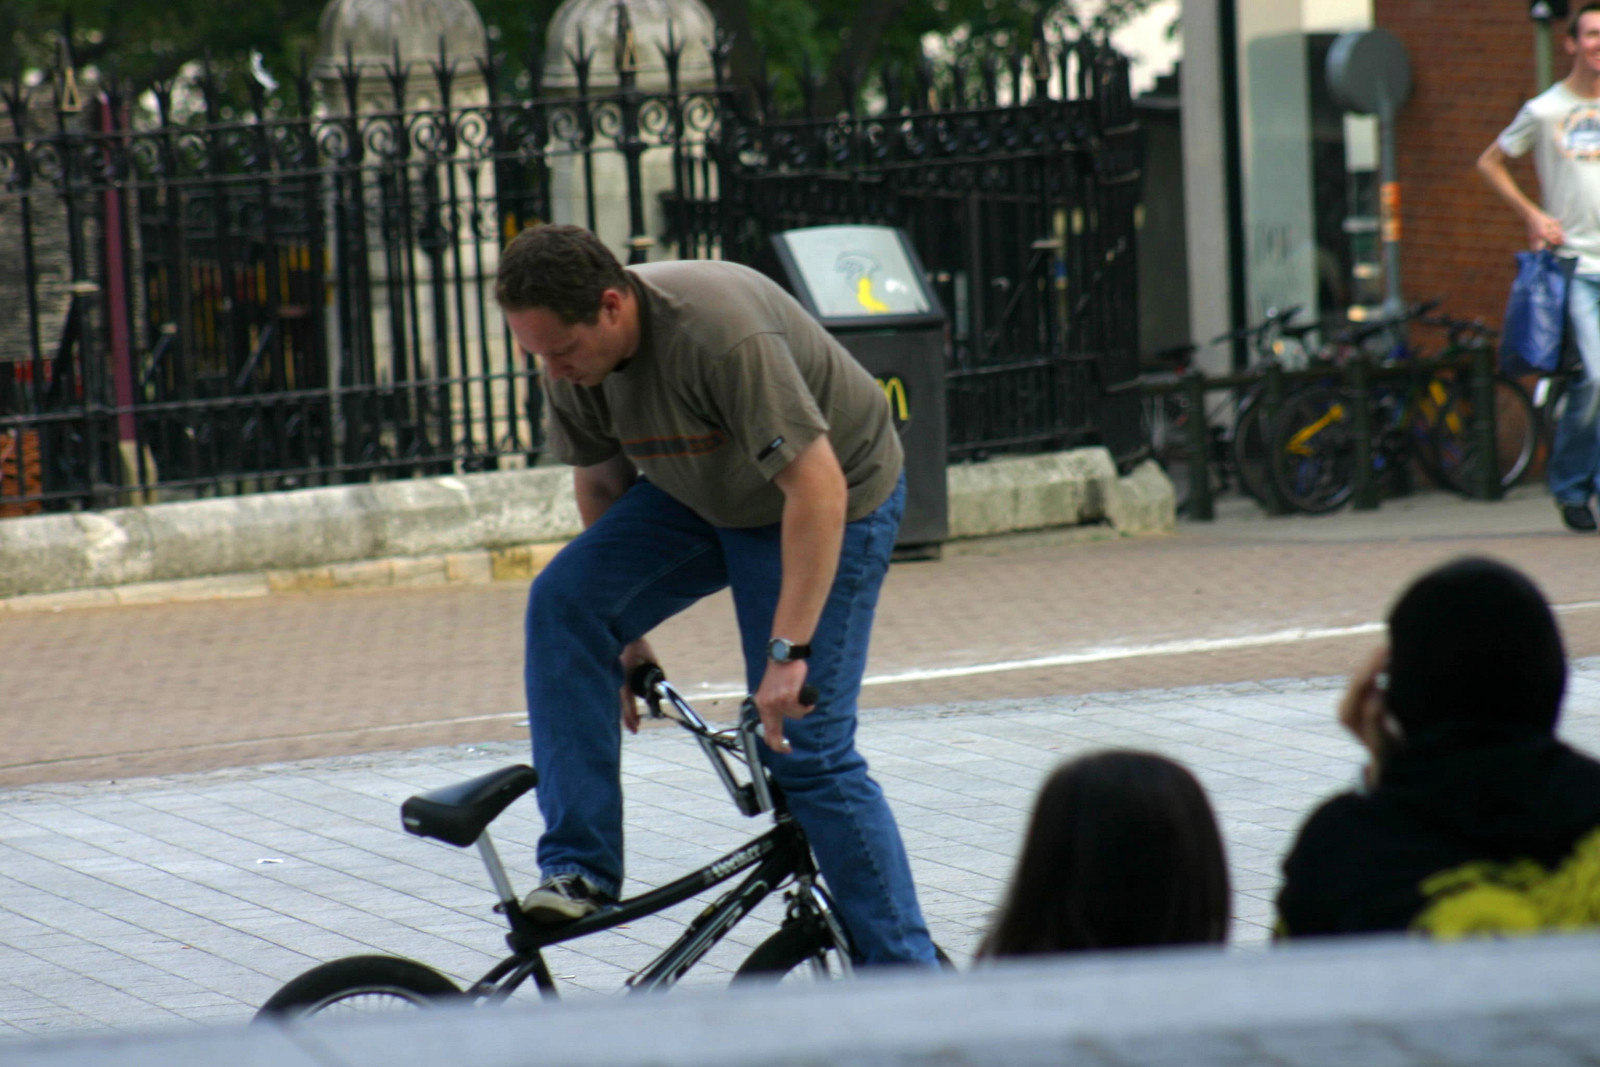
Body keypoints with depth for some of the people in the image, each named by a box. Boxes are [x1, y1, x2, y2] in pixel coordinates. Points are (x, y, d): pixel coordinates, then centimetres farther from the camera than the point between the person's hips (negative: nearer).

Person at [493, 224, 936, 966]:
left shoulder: (722, 334, -37)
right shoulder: (572, 360, -13)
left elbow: (817, 490, -36)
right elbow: (600, 483, 5)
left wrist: (789, 651, -37)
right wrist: (624, 630, 9)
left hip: (832, 502, -7)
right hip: (699, 498, 7)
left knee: (805, 751, -13)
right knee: (563, 601, -16)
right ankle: (580, 868, -12)